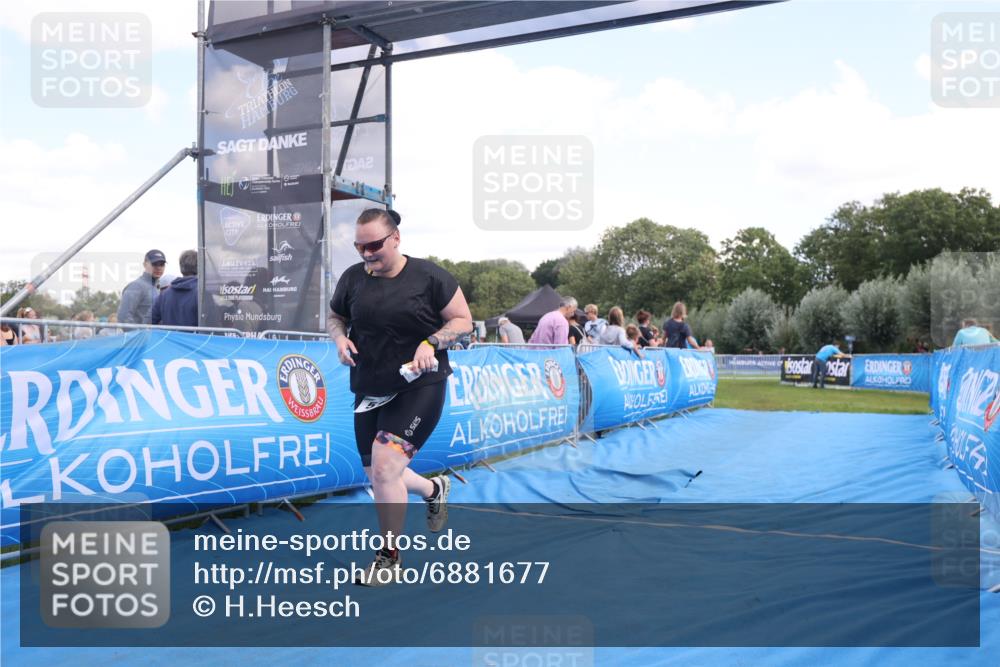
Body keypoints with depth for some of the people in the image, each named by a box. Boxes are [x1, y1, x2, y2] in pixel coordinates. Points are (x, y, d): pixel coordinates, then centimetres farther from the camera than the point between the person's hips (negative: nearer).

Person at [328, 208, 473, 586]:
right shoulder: (352, 278, 4)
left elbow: (463, 320, -3)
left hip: (419, 388, -5)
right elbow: (334, 317, 17)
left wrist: (431, 342, -19)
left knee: (384, 466, -18)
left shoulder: (428, 276, -7)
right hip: (369, 391, 6)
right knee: (378, 476, 11)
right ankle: (433, 489, 43)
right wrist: (340, 337, -6)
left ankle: (389, 559, 0)